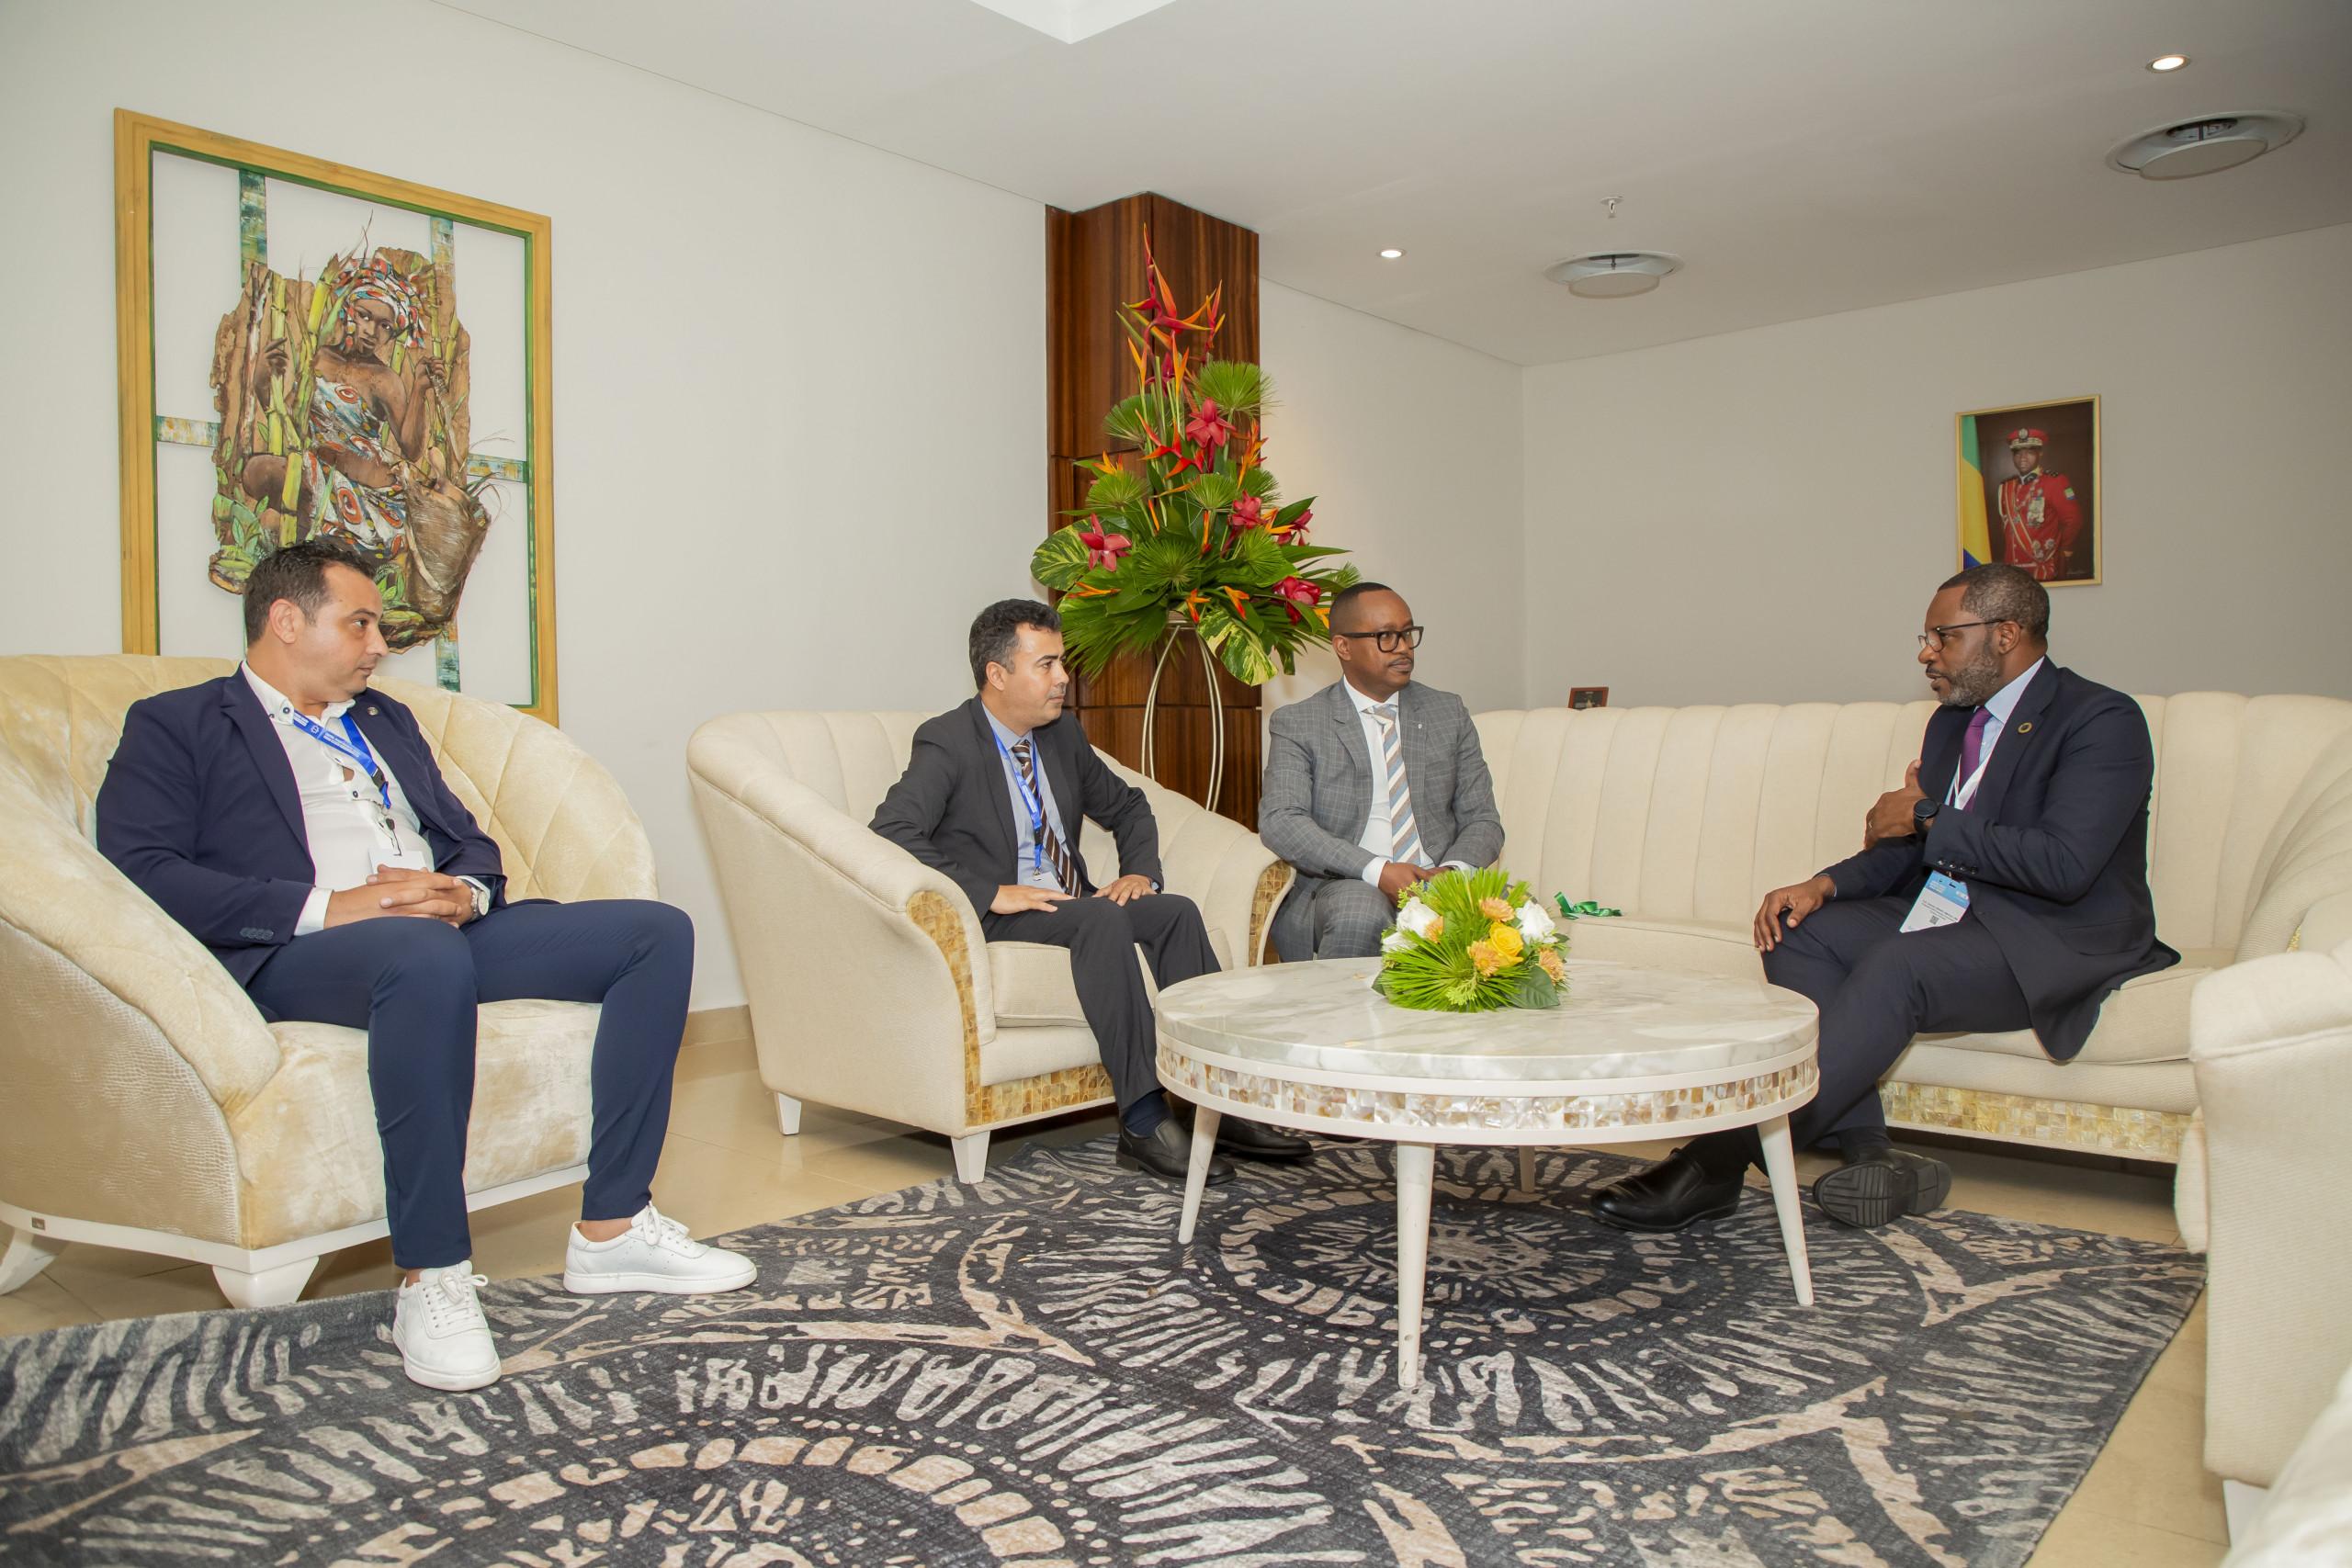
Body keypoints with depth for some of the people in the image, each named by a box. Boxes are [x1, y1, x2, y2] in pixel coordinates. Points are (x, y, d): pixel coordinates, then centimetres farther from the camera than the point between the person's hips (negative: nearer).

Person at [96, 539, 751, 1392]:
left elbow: (472, 841, 23)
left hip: (448, 930, 7)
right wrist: (327, 906, -18)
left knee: (656, 930, -11)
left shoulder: (385, 720, 30)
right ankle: (430, 1278, -29)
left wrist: (461, 891, -3)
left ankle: (610, 1231, -11)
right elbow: (138, 869, -7)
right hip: (295, 955, -7)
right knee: (425, 954, -41)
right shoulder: (177, 725, 10)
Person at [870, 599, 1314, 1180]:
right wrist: (991, 893, -28)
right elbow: (892, 831, -24)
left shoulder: (1062, 732, 12)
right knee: (1102, 918, -33)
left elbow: (1126, 806, 25)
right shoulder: (947, 741, -9)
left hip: (1071, 901, 7)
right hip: (994, 916, -7)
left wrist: (1141, 872, 4)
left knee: (1177, 911, -17)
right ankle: (1143, 1123, -32)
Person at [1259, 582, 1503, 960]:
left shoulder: (1449, 714, 16)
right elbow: (1279, 820, -9)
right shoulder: (1297, 724, 4)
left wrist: (1453, 870, -11)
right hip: (1347, 886, -2)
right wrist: (1377, 870, -21)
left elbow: (1482, 819, 13)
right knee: (1361, 916, -37)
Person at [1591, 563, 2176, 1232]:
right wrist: (1825, 884, -7)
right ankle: (1867, 1152, -19)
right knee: (1797, 933, -13)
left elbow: (2064, 865, -23)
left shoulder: (2102, 720, -10)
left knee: (1894, 967, -34)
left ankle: (1723, 1157, -35)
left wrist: (1929, 818, -13)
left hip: (2053, 940, -8)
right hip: (1955, 912, 8)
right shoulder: (1952, 721, 15)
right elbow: (1908, 849, 13)